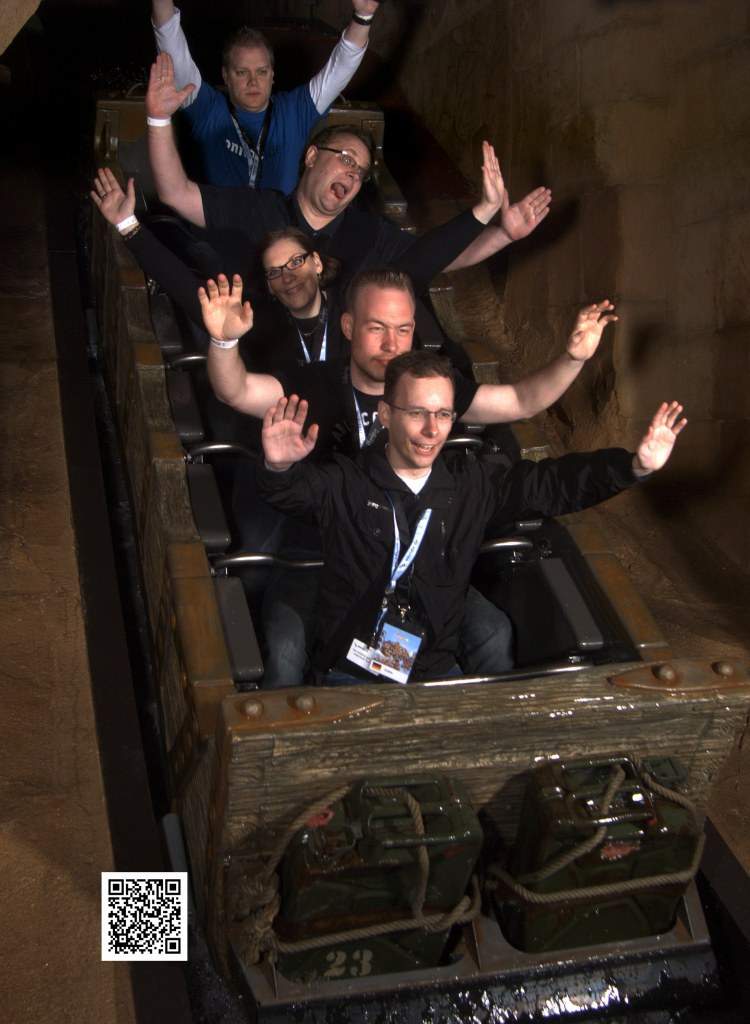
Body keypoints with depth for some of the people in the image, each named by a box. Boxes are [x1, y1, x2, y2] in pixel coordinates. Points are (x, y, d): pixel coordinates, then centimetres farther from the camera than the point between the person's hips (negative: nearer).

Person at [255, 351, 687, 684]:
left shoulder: (473, 484, 4)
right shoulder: (346, 484, -9)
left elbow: (553, 482, 5)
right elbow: (293, 488, -26)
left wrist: (634, 466, -8)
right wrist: (279, 467, -51)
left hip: (436, 667, 4)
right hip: (352, 672, -3)